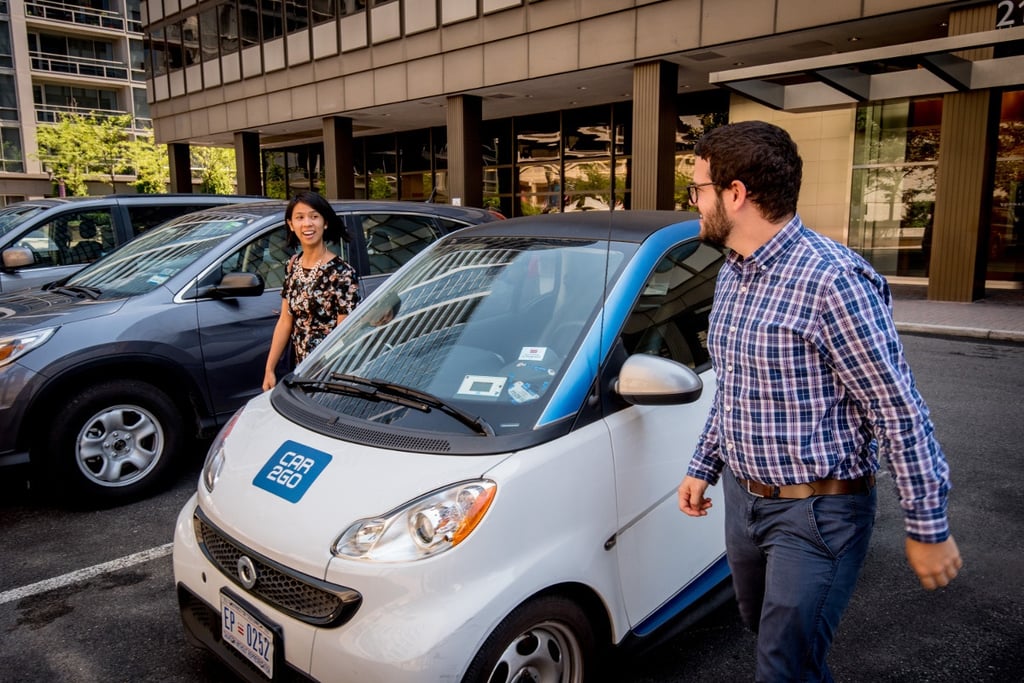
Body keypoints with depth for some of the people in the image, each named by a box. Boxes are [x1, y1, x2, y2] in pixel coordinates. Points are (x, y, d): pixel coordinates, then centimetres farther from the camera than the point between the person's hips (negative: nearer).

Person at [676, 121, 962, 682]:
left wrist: (928, 528, -14)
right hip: (742, 496, 8)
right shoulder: (732, 274, 4)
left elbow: (901, 412, -19)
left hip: (816, 514, -8)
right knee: (761, 625, 26)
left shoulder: (832, 280, -23)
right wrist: (702, 466, 16)